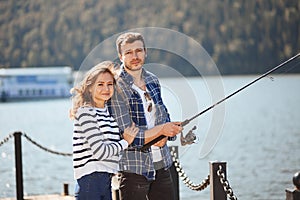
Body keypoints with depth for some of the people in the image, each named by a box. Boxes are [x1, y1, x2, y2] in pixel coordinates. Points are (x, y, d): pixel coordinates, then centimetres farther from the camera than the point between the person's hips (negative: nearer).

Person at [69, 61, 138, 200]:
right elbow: (99, 151, -16)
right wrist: (125, 141, -4)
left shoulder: (106, 111, 16)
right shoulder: (86, 112, -11)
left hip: (106, 177, 9)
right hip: (91, 178, -9)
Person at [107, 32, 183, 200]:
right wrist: (160, 130, -19)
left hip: (162, 165, 6)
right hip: (133, 169, -6)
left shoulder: (152, 80, 9)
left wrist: (165, 135, -4)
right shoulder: (117, 88, -13)